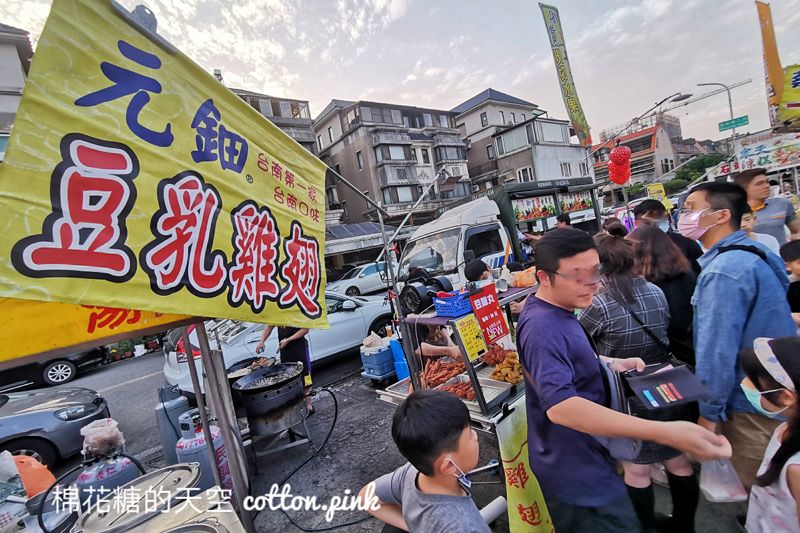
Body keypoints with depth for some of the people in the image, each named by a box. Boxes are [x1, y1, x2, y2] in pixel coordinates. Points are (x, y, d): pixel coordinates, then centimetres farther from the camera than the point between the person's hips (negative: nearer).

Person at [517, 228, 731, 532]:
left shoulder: (553, 311, 1)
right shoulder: (543, 327, -32)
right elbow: (560, 407, -43)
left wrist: (609, 363, 1)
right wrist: (663, 432, -47)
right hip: (577, 473, -10)